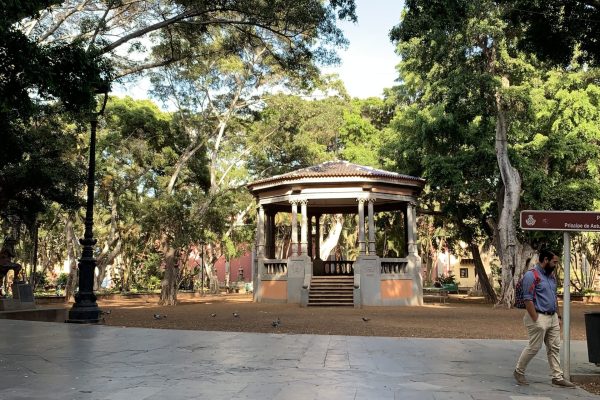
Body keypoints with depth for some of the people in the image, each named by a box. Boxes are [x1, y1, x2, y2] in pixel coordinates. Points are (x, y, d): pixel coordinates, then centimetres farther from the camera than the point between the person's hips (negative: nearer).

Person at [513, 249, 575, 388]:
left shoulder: (551, 275, 13)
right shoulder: (531, 275, -14)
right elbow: (528, 299, -18)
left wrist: (558, 316, 15)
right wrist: (536, 321, -21)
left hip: (553, 317, 8)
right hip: (539, 317, -8)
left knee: (554, 348, 9)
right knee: (534, 347, -1)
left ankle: (558, 377, 16)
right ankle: (518, 371, 16)